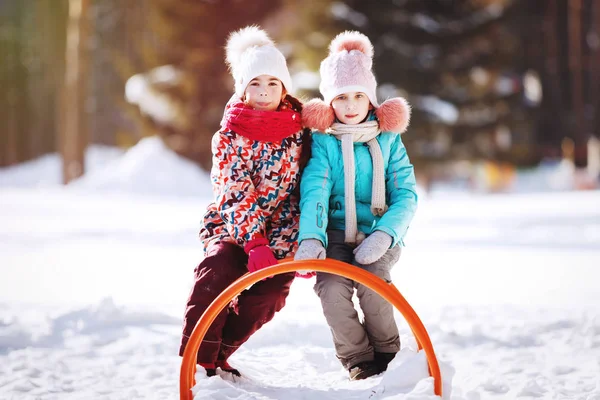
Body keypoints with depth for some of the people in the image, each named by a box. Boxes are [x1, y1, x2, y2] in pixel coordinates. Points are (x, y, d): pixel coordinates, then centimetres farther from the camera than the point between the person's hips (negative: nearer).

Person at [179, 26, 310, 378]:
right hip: (231, 227, -2)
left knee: (272, 290, -22)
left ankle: (219, 353, -4)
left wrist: (297, 245, -13)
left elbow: (305, 192, -1)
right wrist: (255, 244, -29)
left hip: (279, 233, 2)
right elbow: (236, 194, -17)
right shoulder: (229, 136, -6)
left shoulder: (299, 133, 0)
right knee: (220, 267, -31)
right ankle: (198, 358, -22)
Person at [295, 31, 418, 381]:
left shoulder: (388, 139, 3)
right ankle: (358, 360, -2)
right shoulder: (323, 141, 0)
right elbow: (314, 190, -14)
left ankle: (386, 353, 0)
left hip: (379, 236, 0)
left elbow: (406, 195, -3)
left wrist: (384, 235, -21)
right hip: (336, 234, 0)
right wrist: (312, 237, -32)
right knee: (332, 288, -27)